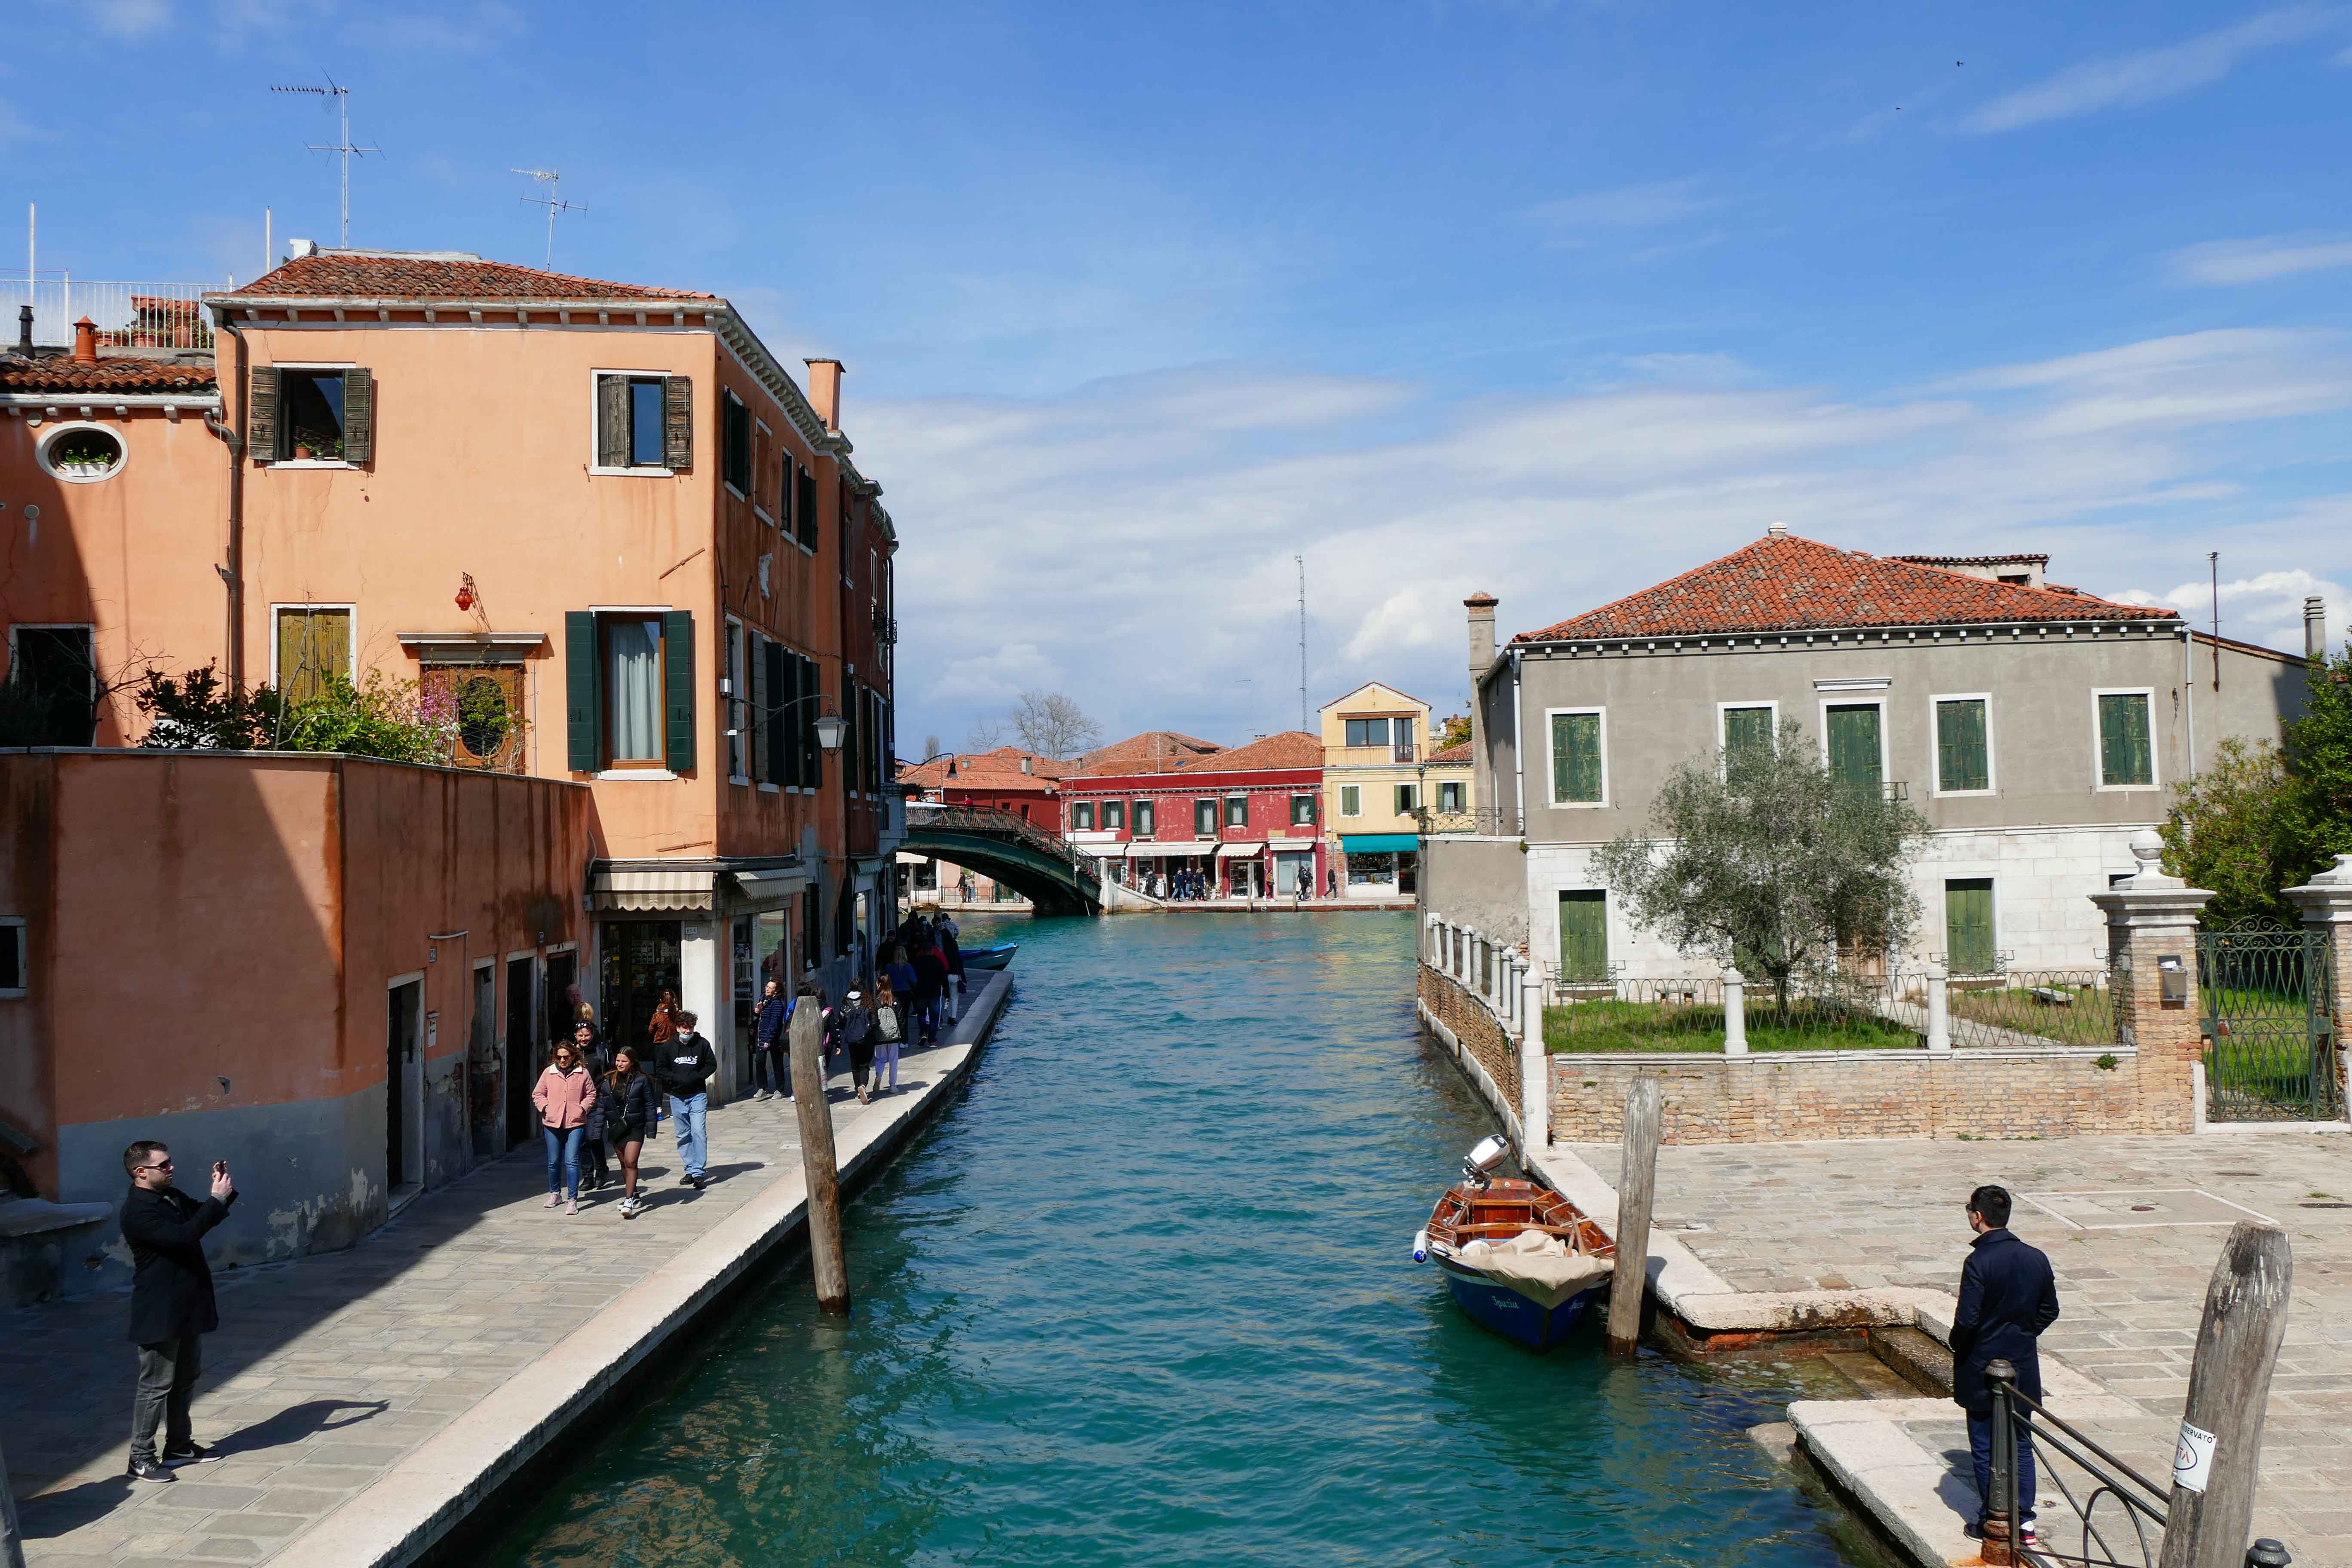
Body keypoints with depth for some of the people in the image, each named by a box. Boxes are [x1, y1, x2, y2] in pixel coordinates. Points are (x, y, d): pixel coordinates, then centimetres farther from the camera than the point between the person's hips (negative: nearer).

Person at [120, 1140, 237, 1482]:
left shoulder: (172, 1197, 7)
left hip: (186, 1307, 9)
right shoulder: (137, 1212, -21)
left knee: (185, 1380, 17)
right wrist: (217, 1199, -26)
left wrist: (222, 1191, 3)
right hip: (160, 1313, -9)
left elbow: (202, 1219, 22)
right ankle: (141, 1458, 9)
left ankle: (179, 1445, 29)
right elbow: (183, 1236, -32)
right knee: (156, 1386, -1)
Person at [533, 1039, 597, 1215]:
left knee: (572, 1161, -9)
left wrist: (582, 1108, -6)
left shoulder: (582, 1073, 0)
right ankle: (555, 1193, 33)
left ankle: (572, 1199, -5)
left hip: (575, 1123, -2)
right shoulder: (549, 1072, 4)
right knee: (554, 1161, 13)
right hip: (552, 1123, 2)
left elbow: (591, 1094, 8)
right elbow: (537, 1094, 10)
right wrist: (546, 1108, -4)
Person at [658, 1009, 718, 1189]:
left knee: (699, 1133, -12)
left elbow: (712, 1065, 2)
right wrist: (674, 1079, -10)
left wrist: (696, 1077, -11)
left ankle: (697, 1172, -11)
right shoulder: (669, 1046, 1)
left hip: (698, 1095, -3)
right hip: (677, 1097, 3)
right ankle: (689, 1169, 21)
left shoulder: (702, 1044, -4)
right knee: (683, 1136, 10)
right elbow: (662, 1069, 8)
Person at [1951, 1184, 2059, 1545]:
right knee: (2021, 1444, 15)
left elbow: (1967, 1321, -22)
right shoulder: (2037, 1259, -2)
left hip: (1982, 1370, -5)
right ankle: (2023, 1520, 19)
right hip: (2023, 1369, 5)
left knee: (1985, 1449, 7)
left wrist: (1957, 1346, -3)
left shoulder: (1979, 1262, -21)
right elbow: (2050, 1310, 8)